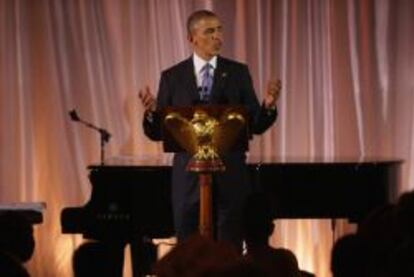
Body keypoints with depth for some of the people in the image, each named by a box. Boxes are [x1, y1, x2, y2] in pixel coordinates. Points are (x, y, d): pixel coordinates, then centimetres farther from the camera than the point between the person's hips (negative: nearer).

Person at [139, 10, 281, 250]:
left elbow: (255, 125, 2)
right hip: (189, 176, 0)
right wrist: (151, 112, -19)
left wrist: (268, 105, -18)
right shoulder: (172, 77, 3)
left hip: (230, 176, 0)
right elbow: (159, 132, 1)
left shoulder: (238, 73, 3)